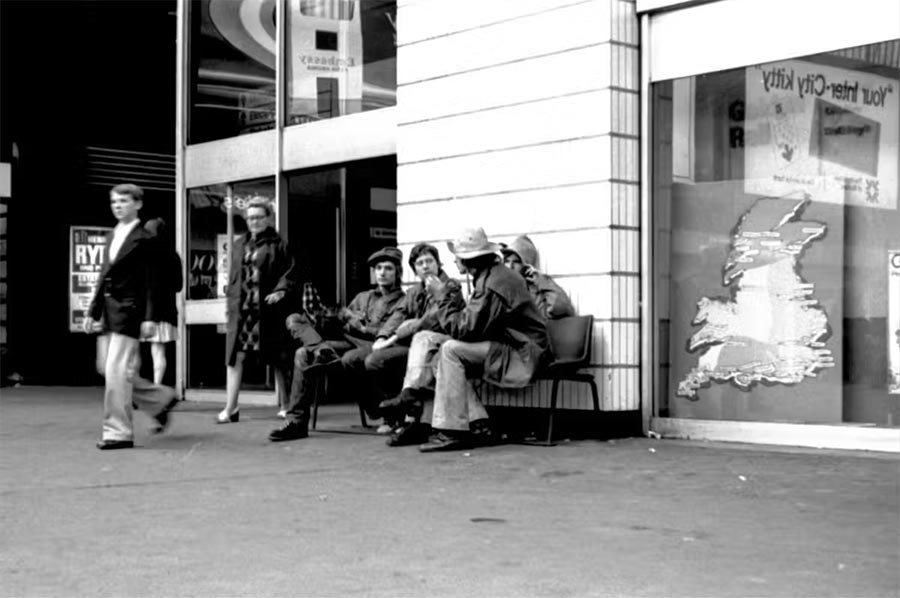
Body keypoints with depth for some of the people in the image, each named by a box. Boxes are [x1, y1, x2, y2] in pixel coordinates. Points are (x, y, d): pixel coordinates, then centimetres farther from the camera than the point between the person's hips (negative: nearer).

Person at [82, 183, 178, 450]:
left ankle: (118, 432, -2)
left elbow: (152, 282, -9)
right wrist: (93, 312, 14)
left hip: (129, 311, -8)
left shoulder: (144, 239, -7)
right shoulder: (112, 237, 16)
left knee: (117, 371, -9)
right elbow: (104, 277, 18)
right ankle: (161, 400, 27)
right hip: (109, 312, 8)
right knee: (107, 369, 11)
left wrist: (150, 317, -15)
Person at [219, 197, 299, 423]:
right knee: (235, 357, -2)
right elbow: (233, 276, 19)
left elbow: (290, 273, -3)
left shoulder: (278, 245, 1)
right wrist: (229, 301, 12)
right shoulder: (239, 245, 16)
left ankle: (284, 405, 15)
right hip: (241, 309, 4)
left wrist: (281, 291, -18)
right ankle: (230, 409, -1)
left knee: (277, 359, 4)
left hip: (268, 310, -4)